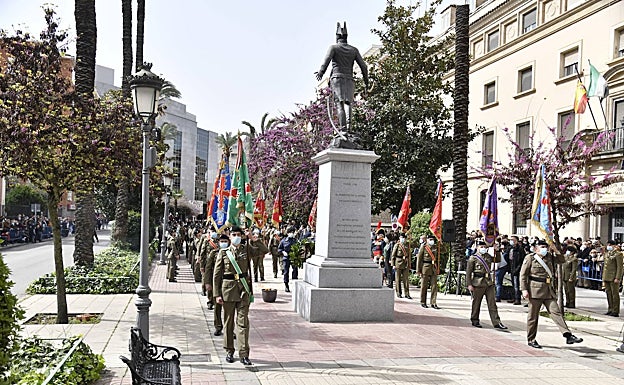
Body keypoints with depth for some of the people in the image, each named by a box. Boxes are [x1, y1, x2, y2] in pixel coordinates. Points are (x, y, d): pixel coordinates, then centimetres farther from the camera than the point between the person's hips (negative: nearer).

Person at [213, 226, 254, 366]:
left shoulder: (246, 249, 6)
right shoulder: (223, 252, 2)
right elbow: (217, 275, 2)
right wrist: (217, 294, -3)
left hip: (244, 290, 0)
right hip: (228, 289, 0)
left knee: (243, 321, -2)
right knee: (228, 321, 9)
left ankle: (244, 354, 0)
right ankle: (229, 351, 22)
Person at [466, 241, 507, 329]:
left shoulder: (488, 256, 13)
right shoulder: (473, 258, -3)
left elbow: (498, 260, 29)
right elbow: (468, 272, -5)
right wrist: (469, 284, -11)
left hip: (489, 283, 5)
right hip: (478, 283, -5)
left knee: (492, 303, 2)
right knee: (476, 303, 6)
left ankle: (496, 322, 2)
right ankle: (475, 321, 20)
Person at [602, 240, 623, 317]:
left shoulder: (618, 254, -6)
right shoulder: (606, 254, 16)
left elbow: (619, 267, -11)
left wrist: (617, 278, -17)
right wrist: (603, 279, 17)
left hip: (613, 278, -7)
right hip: (607, 278, 7)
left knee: (615, 294, -2)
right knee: (608, 293, 10)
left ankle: (615, 311, 2)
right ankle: (610, 310, 18)